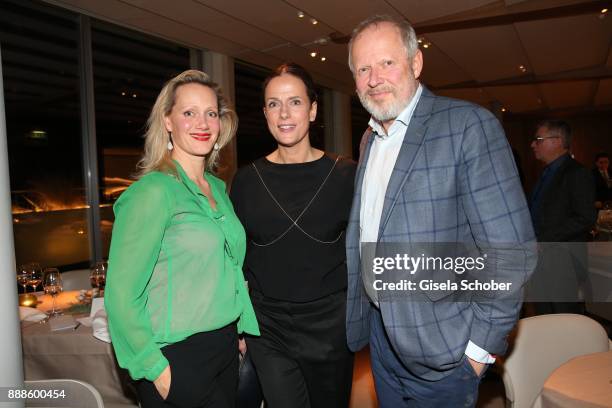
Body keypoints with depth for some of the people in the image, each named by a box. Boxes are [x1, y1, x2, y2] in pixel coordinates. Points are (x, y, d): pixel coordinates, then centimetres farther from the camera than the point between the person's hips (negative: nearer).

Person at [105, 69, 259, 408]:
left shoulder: (218, 188, 5)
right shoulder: (153, 191, -16)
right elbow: (122, 294, -17)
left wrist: (240, 330, 11)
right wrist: (156, 368, -14)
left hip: (226, 347, 7)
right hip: (178, 358, -6)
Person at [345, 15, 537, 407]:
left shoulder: (469, 125, -15)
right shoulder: (370, 139, 8)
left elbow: (510, 251, -18)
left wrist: (480, 346, -15)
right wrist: (362, 310, 10)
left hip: (440, 346, -6)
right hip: (378, 327, 7)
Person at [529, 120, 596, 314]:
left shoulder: (576, 174, -12)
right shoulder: (547, 173, 16)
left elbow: (586, 219, -19)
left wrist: (542, 239, -21)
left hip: (564, 266, -8)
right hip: (541, 262, 8)